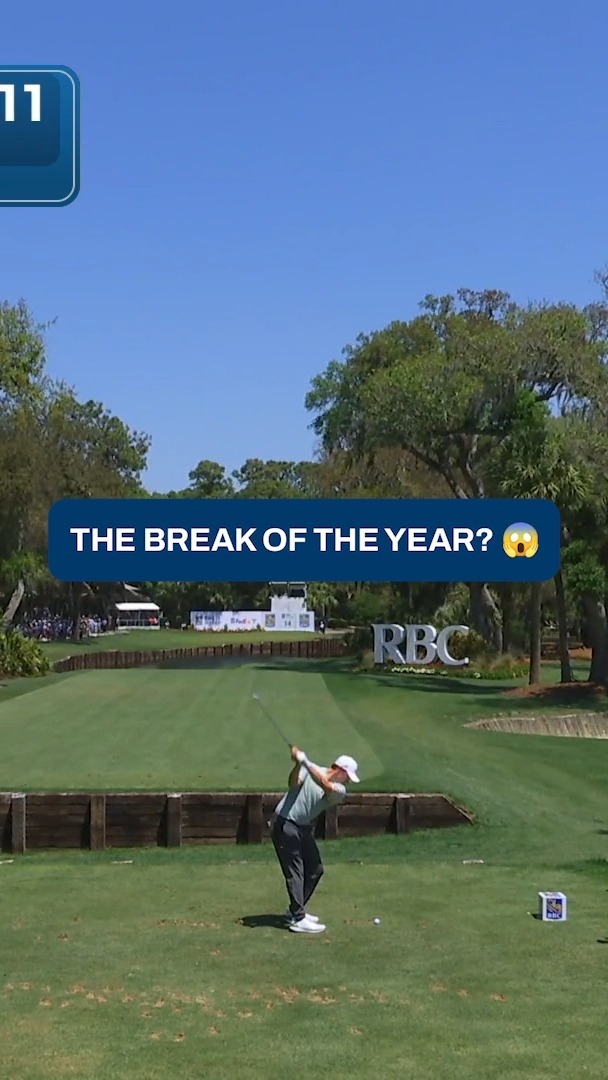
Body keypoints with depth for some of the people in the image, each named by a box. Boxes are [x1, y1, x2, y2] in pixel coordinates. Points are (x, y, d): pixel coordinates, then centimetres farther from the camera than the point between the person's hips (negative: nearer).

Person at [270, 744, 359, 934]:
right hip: (285, 824, -7)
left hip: (304, 828, 7)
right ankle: (298, 919, -9)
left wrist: (306, 762, -32)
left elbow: (326, 786, -21)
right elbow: (293, 784, -22)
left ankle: (296, 910, 26)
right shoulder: (308, 769, -7)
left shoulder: (339, 790, 0)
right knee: (295, 872, -9)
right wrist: (298, 763, -39)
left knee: (315, 869, 11)